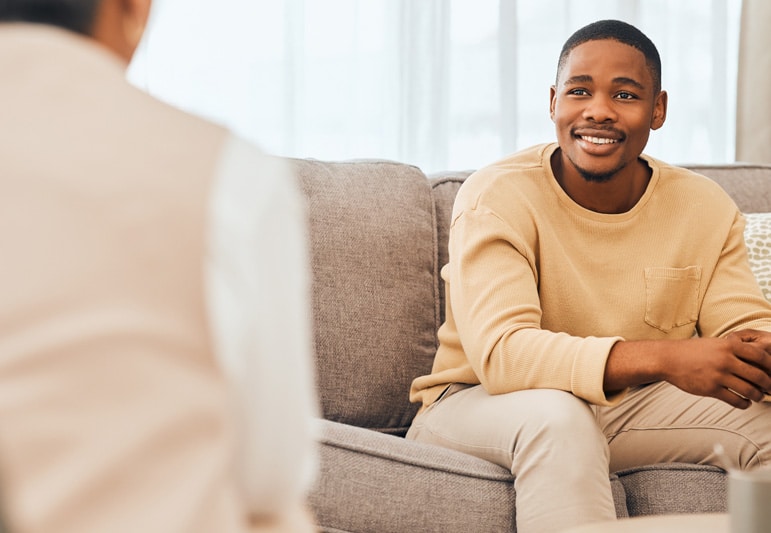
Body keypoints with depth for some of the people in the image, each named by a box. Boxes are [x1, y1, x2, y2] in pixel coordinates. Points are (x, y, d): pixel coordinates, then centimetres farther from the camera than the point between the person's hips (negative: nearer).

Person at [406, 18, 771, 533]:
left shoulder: (707, 208, 0)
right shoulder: (496, 197, -16)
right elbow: (500, 353, -29)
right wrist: (664, 359, -41)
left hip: (631, 408, 4)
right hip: (475, 404, -4)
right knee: (556, 415, -37)